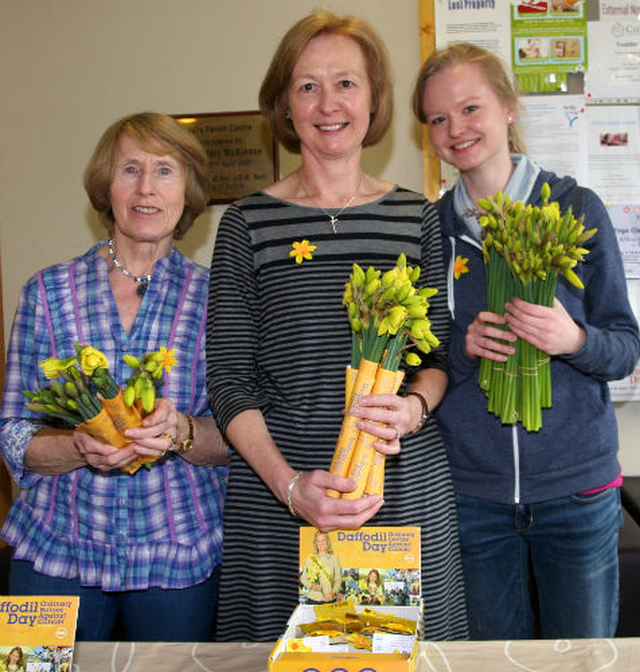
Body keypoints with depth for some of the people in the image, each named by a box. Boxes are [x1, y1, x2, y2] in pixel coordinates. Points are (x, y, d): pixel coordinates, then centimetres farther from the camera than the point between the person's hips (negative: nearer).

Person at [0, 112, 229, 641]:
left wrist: (182, 433, -23)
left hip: (179, 558, 0)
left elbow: (236, 439, -2)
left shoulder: (213, 296, -3)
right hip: (56, 552, 1)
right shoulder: (48, 292, -1)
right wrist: (79, 448, -20)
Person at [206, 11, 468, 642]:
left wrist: (414, 406, -12)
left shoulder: (416, 217, 6)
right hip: (276, 490, -1)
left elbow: (438, 351, 10)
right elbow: (228, 380, -3)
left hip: (409, 487, 2)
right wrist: (290, 484, -15)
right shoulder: (247, 222, -1)